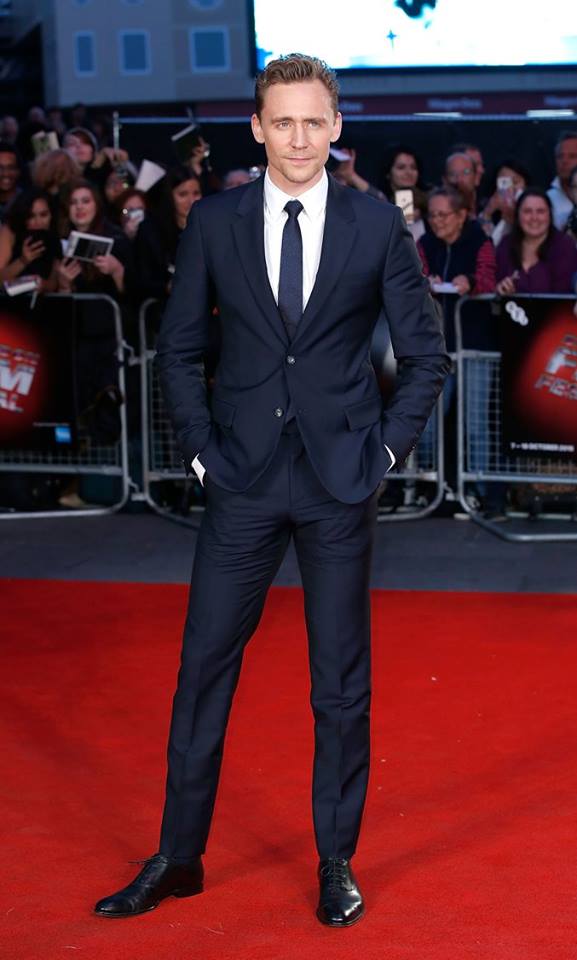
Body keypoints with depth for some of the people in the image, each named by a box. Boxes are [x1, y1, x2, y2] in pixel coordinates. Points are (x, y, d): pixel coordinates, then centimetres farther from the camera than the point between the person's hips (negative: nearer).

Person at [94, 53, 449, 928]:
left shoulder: (377, 225, -1)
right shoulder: (214, 222, 1)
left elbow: (426, 354, 5)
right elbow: (179, 347, 9)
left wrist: (387, 446, -2)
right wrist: (201, 446, 1)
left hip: (341, 482, -1)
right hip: (244, 477, 1)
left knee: (342, 680, 7)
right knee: (204, 666, 5)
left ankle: (337, 863, 20)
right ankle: (179, 856, 17)